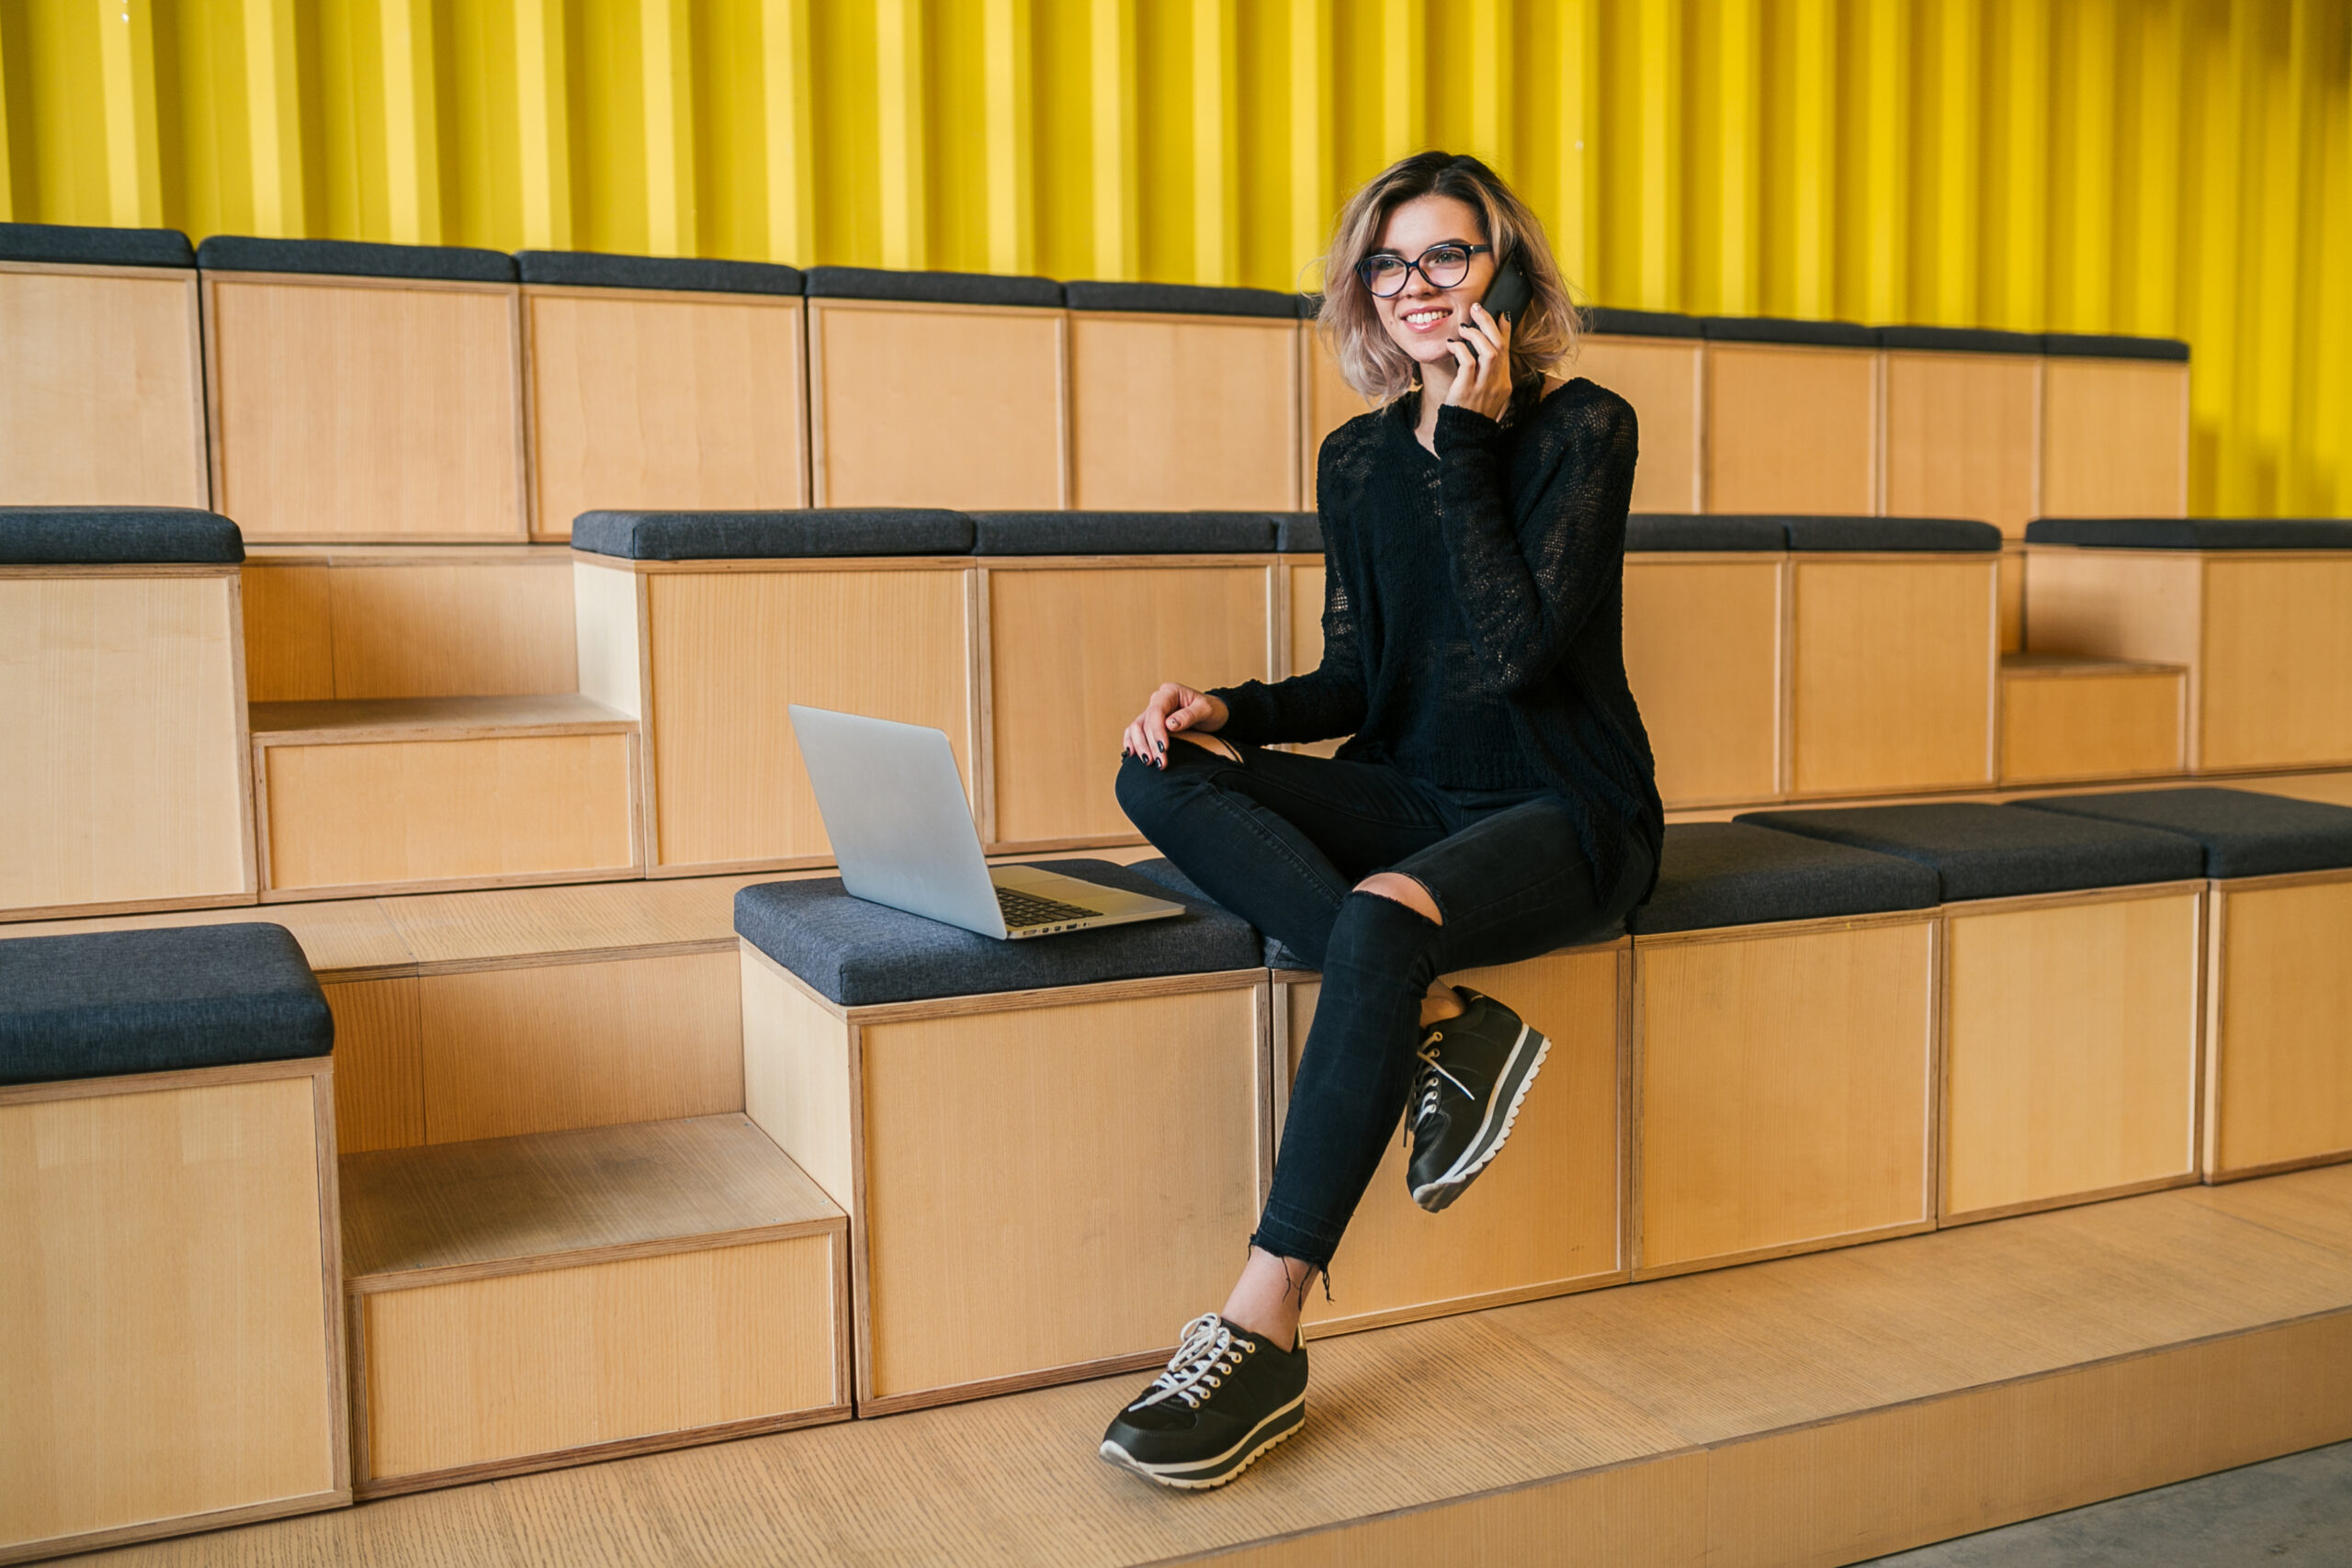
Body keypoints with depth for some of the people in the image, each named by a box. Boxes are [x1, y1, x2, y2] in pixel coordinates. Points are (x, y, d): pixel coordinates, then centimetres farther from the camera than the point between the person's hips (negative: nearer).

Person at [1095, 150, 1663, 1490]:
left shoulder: (1582, 429, -6)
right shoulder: (1361, 458, 9)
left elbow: (1518, 649, -19)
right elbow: (1356, 682, 13)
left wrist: (1468, 441, -16)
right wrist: (1235, 710, -7)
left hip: (1567, 814, -5)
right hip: (1416, 794, 6)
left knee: (1383, 916, -37)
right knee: (1163, 772, -18)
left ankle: (1264, 1338, -32)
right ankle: (1448, 1028, -25)